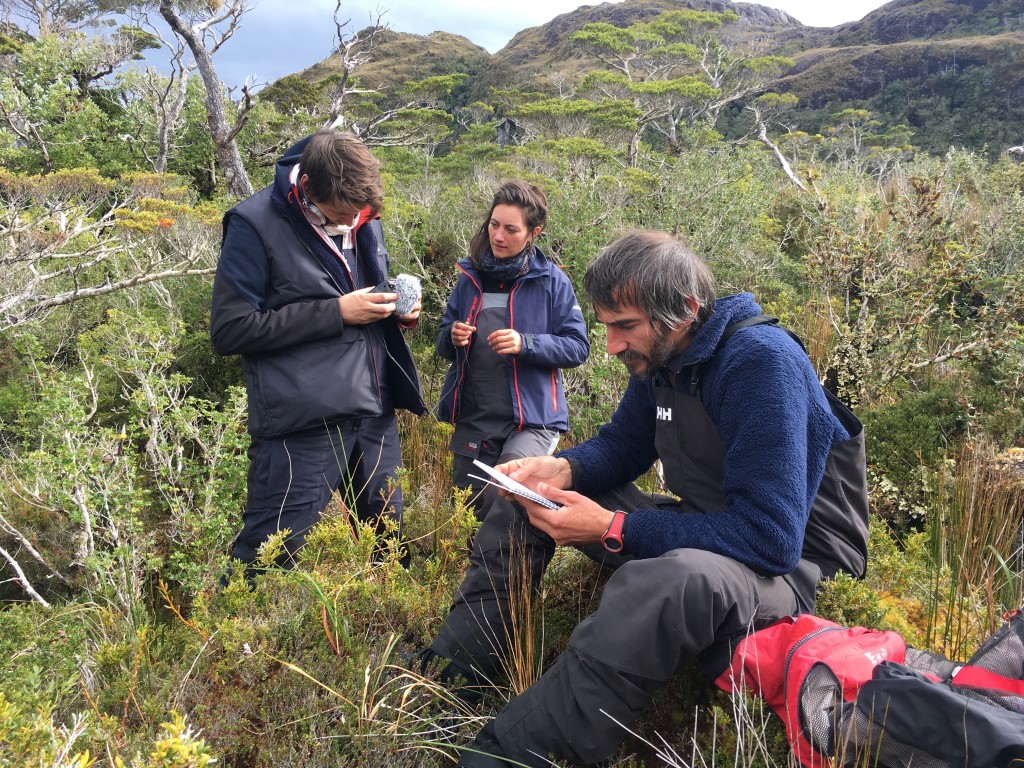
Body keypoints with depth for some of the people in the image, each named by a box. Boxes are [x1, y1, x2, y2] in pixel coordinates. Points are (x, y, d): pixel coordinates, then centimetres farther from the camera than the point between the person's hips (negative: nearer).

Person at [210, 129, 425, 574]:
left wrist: (397, 306, 2)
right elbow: (229, 330, -13)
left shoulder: (364, 220, 11)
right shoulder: (254, 225, -8)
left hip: (375, 418, 7)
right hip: (302, 425, -6)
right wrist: (336, 312, -16)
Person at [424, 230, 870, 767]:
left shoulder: (760, 362, -26)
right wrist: (563, 469, -10)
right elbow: (622, 445, 13)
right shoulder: (660, 353, -1)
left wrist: (613, 531, -30)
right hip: (697, 526, 9)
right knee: (526, 493, 6)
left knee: (673, 578, -44)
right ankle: (446, 670, 3)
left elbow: (772, 538, -31)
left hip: (789, 557, -8)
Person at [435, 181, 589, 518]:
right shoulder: (470, 277, 7)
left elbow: (578, 348, -6)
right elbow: (444, 347, 14)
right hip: (472, 419, 4)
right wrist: (452, 337, -10)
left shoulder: (551, 280, -4)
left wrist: (526, 344, -22)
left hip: (532, 418, -4)